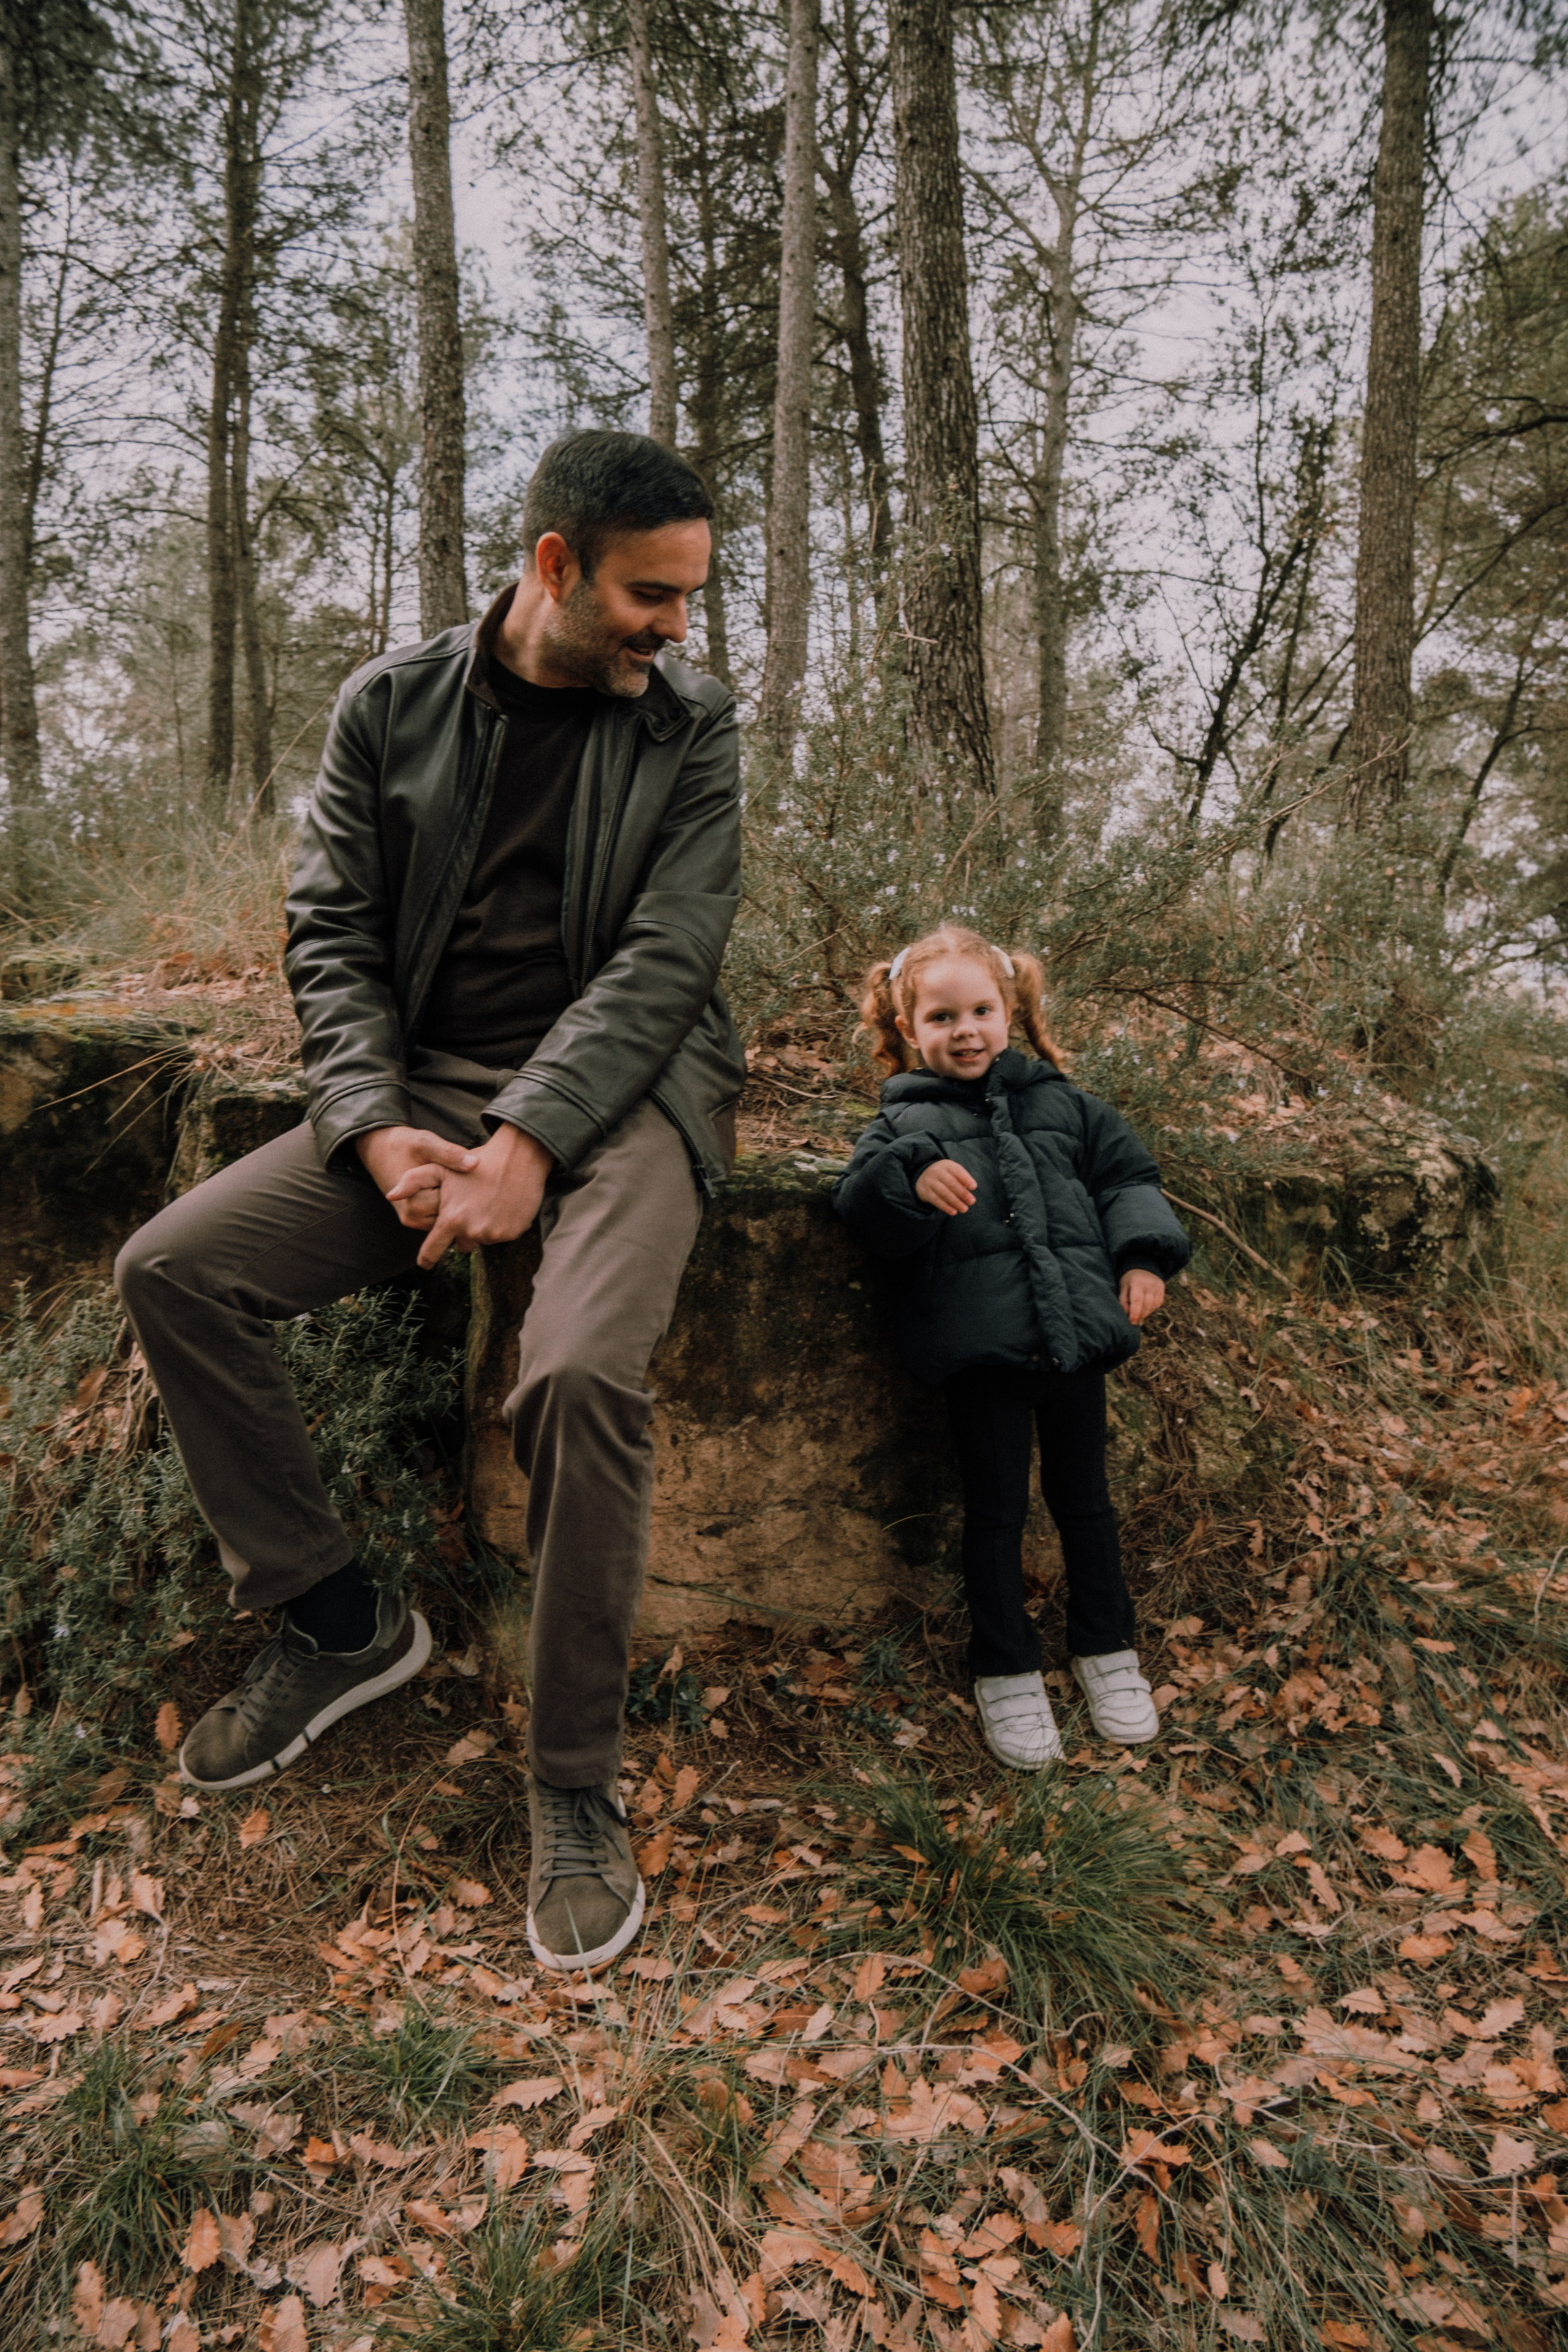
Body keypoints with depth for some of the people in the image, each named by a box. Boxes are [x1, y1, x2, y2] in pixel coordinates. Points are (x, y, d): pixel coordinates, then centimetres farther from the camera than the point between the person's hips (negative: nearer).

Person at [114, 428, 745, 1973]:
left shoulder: (688, 726, 3)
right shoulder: (390, 706, 7)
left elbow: (665, 958, -8)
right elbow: (331, 932, 4)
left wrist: (529, 1144, -20)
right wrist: (377, 1129, -13)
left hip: (619, 1092, -3)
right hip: (426, 1081, 3)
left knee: (582, 1375, -31)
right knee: (170, 1269, -13)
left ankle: (576, 1788, -11)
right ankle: (338, 1623, 3)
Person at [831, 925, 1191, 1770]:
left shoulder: (1060, 1102, 15)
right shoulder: (905, 1120, 5)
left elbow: (1126, 1172, 18)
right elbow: (862, 1211, -7)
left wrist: (1144, 1256, 4)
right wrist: (911, 1177, -26)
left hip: (1075, 1328, 3)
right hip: (979, 1342, -3)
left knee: (1083, 1495, 15)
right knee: (996, 1506, 6)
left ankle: (1107, 1650, 34)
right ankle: (1006, 1671, 22)